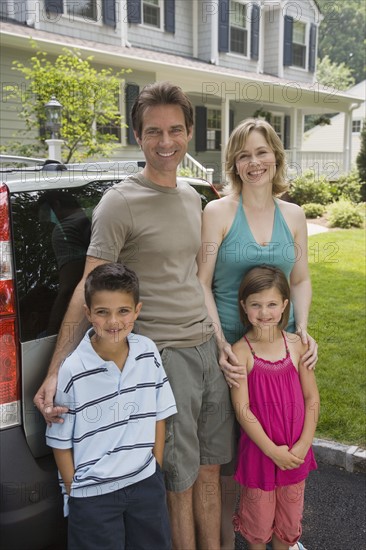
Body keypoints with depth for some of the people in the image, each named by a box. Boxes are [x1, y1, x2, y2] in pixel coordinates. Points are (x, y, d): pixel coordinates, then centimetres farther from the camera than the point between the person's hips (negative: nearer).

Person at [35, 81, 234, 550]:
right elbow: (89, 288, -14)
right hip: (161, 354, -7)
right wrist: (55, 372, -22)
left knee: (210, 467, 18)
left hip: (207, 347, 7)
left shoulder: (192, 197, 11)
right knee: (180, 483, 6)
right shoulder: (120, 203, -11)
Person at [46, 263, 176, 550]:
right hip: (93, 494, -3)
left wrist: (156, 469, 6)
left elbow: (159, 416, 5)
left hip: (146, 483, 4)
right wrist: (75, 492, -3)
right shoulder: (73, 371, -18)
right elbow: (60, 442, -7)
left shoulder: (148, 352, -7)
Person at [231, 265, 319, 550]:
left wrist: (303, 445, -9)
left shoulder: (297, 345, -6)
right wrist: (273, 450, -15)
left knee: (290, 516, 20)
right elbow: (242, 409, -15)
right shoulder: (241, 351, -15)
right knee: (259, 517, 15)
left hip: (295, 452, 3)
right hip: (259, 449, -3)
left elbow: (312, 399, -1)